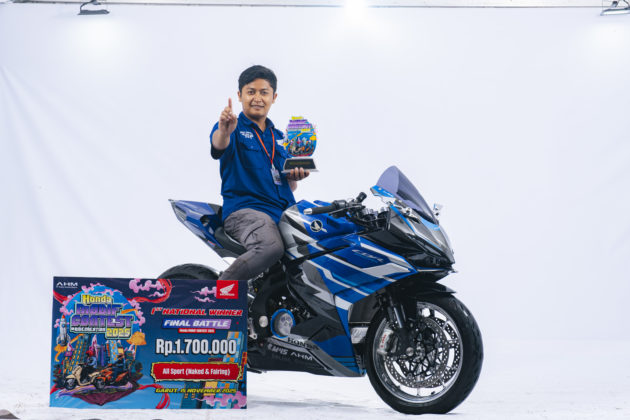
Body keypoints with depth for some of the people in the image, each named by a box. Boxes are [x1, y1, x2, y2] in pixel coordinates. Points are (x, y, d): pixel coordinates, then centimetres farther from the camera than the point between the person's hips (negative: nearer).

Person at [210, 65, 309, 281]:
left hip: (285, 211, 6)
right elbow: (218, 147, -21)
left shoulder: (279, 138, 24)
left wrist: (295, 177, 4)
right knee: (270, 247, -37)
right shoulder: (234, 128, 5)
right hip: (244, 208, -6)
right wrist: (224, 131, -44)